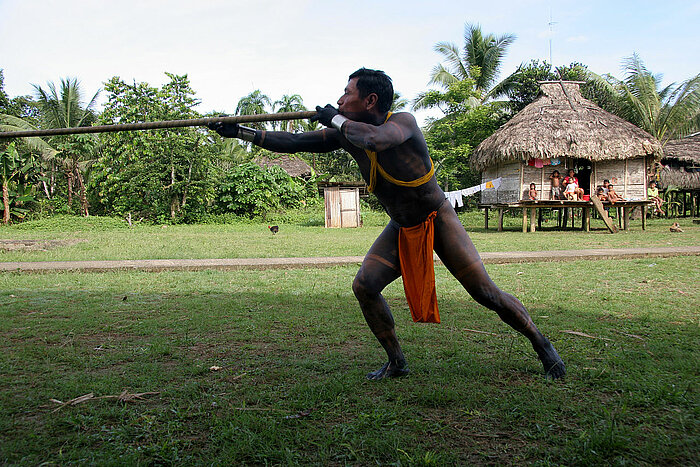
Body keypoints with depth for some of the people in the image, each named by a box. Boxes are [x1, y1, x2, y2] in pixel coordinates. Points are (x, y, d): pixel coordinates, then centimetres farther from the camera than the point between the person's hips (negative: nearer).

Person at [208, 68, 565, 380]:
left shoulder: (402, 121, -24)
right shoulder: (346, 134, -5)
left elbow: (375, 139, -47)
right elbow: (294, 142, -3)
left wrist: (336, 119, -30)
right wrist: (240, 132, -6)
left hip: (438, 220, -5)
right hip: (400, 228, 6)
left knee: (485, 292, -7)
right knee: (364, 286, -9)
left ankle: (543, 346, 16)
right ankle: (396, 362, 9)